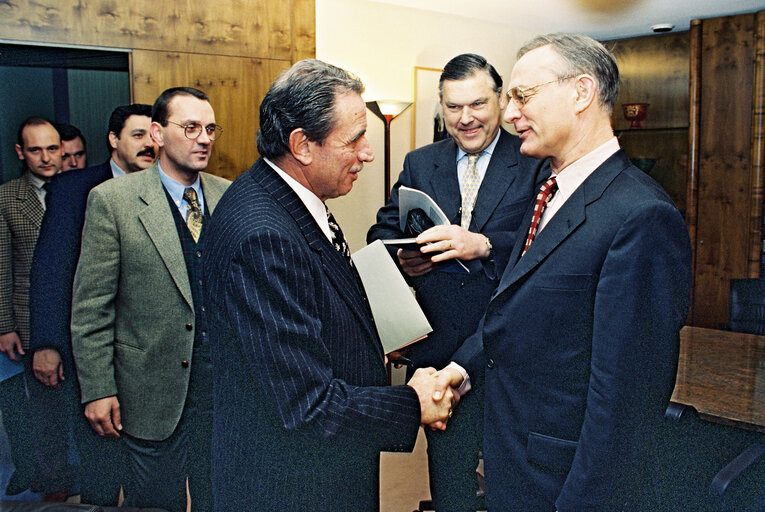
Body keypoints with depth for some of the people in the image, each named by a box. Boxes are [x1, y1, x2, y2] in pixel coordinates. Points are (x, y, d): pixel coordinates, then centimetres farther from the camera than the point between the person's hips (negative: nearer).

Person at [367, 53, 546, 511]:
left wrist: (483, 245, -30)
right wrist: (401, 257, -11)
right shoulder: (419, 164, 10)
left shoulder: (537, 163, -4)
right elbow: (384, 231, 10)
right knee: (448, 475, 15)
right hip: (441, 350, 3)